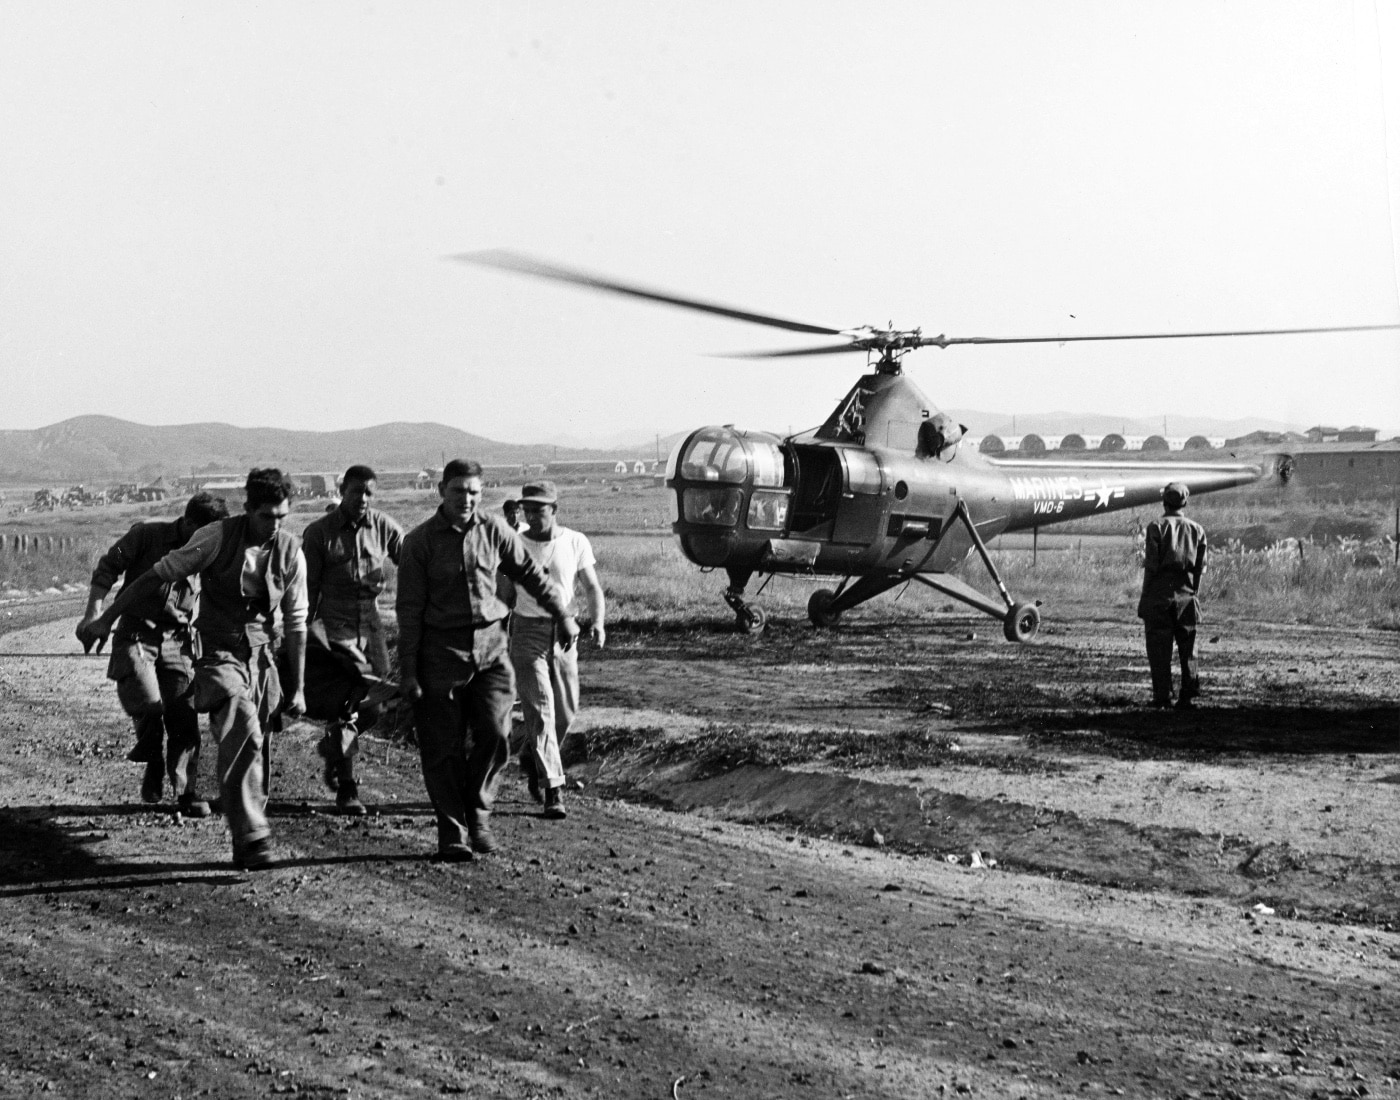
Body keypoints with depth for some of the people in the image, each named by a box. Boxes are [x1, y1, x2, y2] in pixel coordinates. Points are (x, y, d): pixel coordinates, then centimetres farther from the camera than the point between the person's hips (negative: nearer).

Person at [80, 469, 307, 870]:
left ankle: (246, 849, 14)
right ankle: (252, 836, -27)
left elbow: (296, 624, 6)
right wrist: (106, 619, -3)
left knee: (257, 752, 2)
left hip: (261, 656, 4)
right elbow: (158, 575, -5)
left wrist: (296, 687, 8)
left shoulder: (290, 552, -2)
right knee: (243, 733, -26)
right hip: (218, 653, -3)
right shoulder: (217, 537, -12)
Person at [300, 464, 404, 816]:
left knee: (370, 709, 7)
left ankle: (333, 748, 38)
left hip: (370, 629, 4)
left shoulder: (383, 527, 3)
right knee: (346, 710, -10)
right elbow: (307, 590, 0)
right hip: (332, 630, -4)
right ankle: (346, 790, -2)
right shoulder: (318, 533, -3)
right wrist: (300, 635, -1)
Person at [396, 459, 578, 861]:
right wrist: (408, 671, -6)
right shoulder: (420, 541, -4)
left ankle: (477, 813, 8)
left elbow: (530, 575, 18)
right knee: (444, 748, -1)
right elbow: (409, 609, -3)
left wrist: (563, 616, 24)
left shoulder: (494, 531, 4)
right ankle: (452, 832, 7)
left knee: (495, 733, -11)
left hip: (489, 646, 2)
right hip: (441, 649, -2)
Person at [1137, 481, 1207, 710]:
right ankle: (1189, 692, 2)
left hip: (1159, 595, -3)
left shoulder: (1156, 527, -4)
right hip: (1187, 596, 3)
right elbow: (1201, 567, 5)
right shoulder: (1197, 530, 7)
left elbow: (1152, 564, -8)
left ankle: (1162, 695, 1)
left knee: (1159, 648, 2)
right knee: (1187, 647, 10)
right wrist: (1195, 594, 12)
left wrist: (1145, 595, -2)